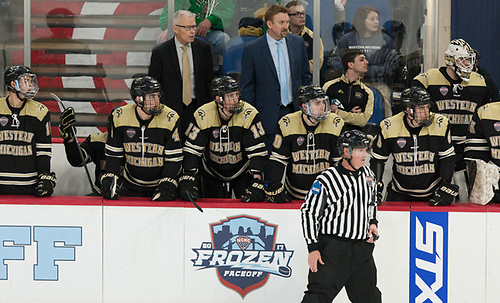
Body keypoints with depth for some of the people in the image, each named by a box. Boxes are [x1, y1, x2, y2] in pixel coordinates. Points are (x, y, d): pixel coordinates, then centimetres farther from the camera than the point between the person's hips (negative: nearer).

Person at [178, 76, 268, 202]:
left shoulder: (249, 114, -20)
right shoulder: (202, 115, -16)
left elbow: (257, 151, -21)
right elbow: (192, 149, -13)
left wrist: (256, 182, -29)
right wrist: (188, 180, -24)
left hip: (243, 173, -1)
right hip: (212, 175, 1)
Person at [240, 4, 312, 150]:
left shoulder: (298, 42, 5)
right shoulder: (252, 49, -6)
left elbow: (305, 76, 15)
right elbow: (246, 85, -1)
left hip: (295, 110, 3)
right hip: (268, 114, -3)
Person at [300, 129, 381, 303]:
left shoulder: (367, 174, 8)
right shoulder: (326, 180, -13)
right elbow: (309, 212, -9)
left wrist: (372, 223, 10)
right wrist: (313, 247, -12)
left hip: (362, 248, 6)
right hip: (332, 248, -6)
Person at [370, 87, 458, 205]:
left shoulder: (440, 124, -10)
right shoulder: (388, 127, -9)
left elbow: (447, 158, -2)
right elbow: (377, 159, 3)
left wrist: (445, 186, -10)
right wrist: (375, 185, -6)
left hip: (432, 193, 0)